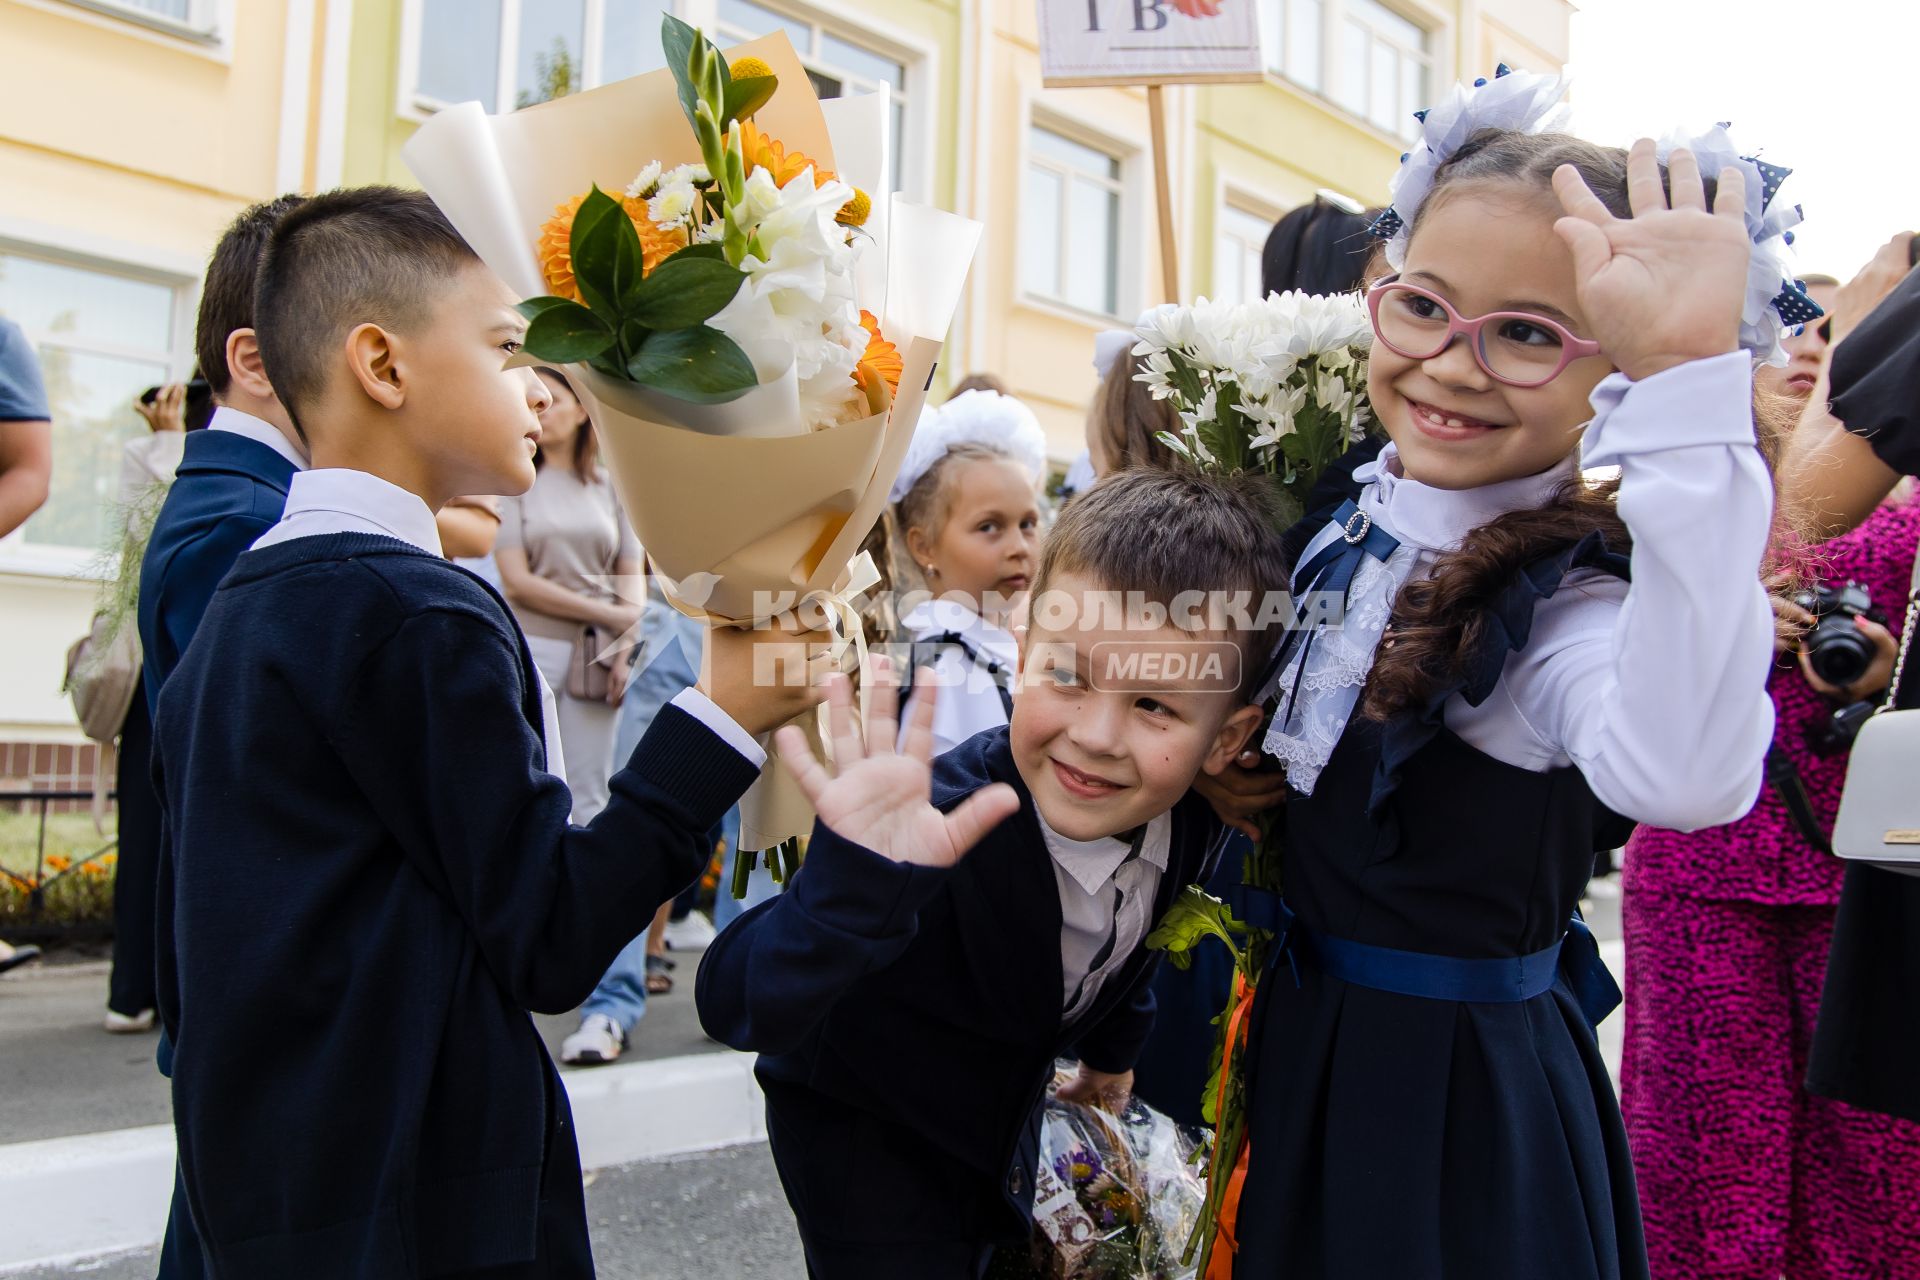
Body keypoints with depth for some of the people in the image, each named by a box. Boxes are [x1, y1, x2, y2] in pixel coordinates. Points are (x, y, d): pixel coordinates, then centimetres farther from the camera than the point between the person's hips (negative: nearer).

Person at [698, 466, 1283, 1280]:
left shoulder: (1194, 817, -22)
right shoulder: (943, 831, -41)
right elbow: (735, 1010, -47)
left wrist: (1113, 1046, 19)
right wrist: (857, 881, -64)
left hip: (1008, 1105, 6)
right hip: (861, 1124, -5)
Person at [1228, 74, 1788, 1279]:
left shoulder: (1575, 595, -22)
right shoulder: (1341, 520, -1)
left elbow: (1683, 776, -47)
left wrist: (1685, 372, -48)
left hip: (1458, 1097, -6)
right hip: (1286, 1044, 7)